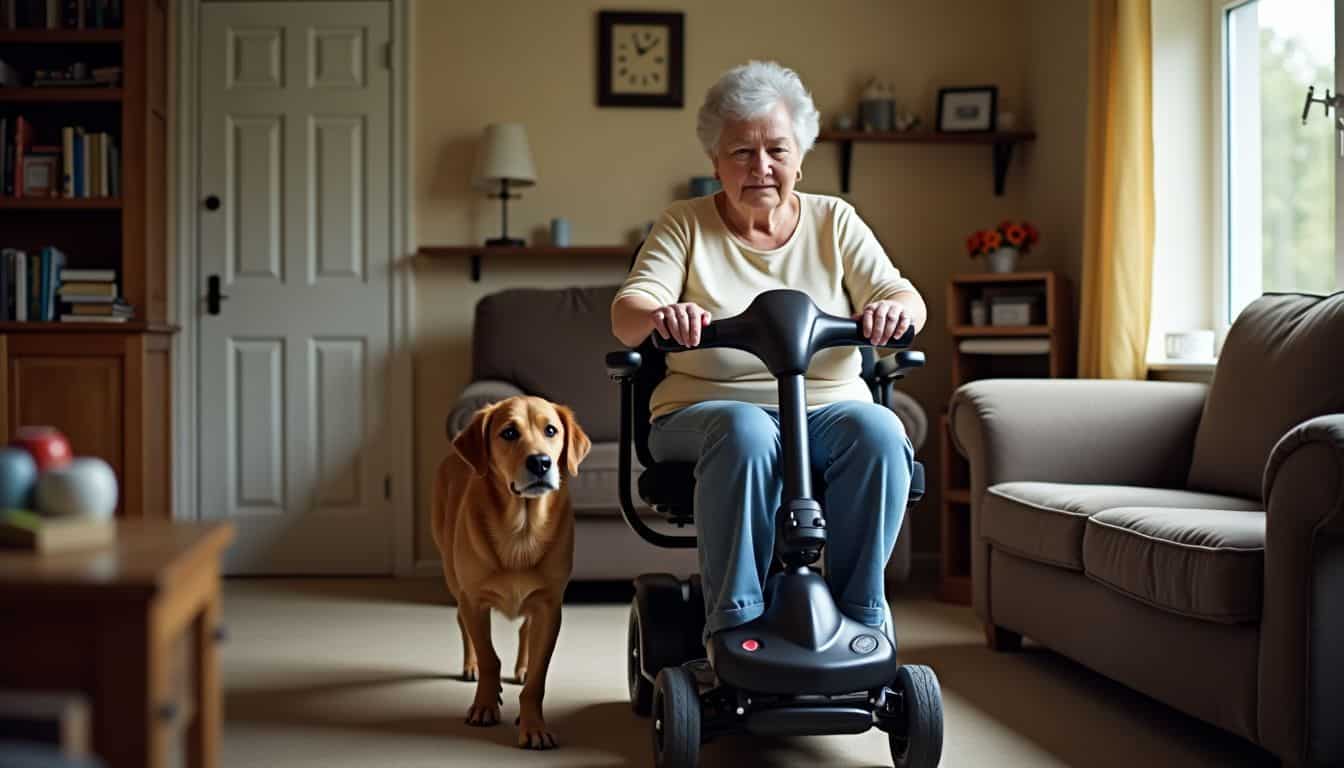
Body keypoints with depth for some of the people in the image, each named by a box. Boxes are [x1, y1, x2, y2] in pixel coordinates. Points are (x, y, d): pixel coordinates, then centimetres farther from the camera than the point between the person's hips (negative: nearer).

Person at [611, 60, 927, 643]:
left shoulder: (834, 221, 13)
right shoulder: (684, 225, 8)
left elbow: (905, 297, 2)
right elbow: (626, 313, -7)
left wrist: (894, 309, -25)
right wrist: (659, 316, -33)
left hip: (827, 406, 2)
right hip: (706, 409, -2)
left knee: (878, 431, -31)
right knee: (747, 433, -37)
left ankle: (859, 616, -21)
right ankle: (734, 623, -30)